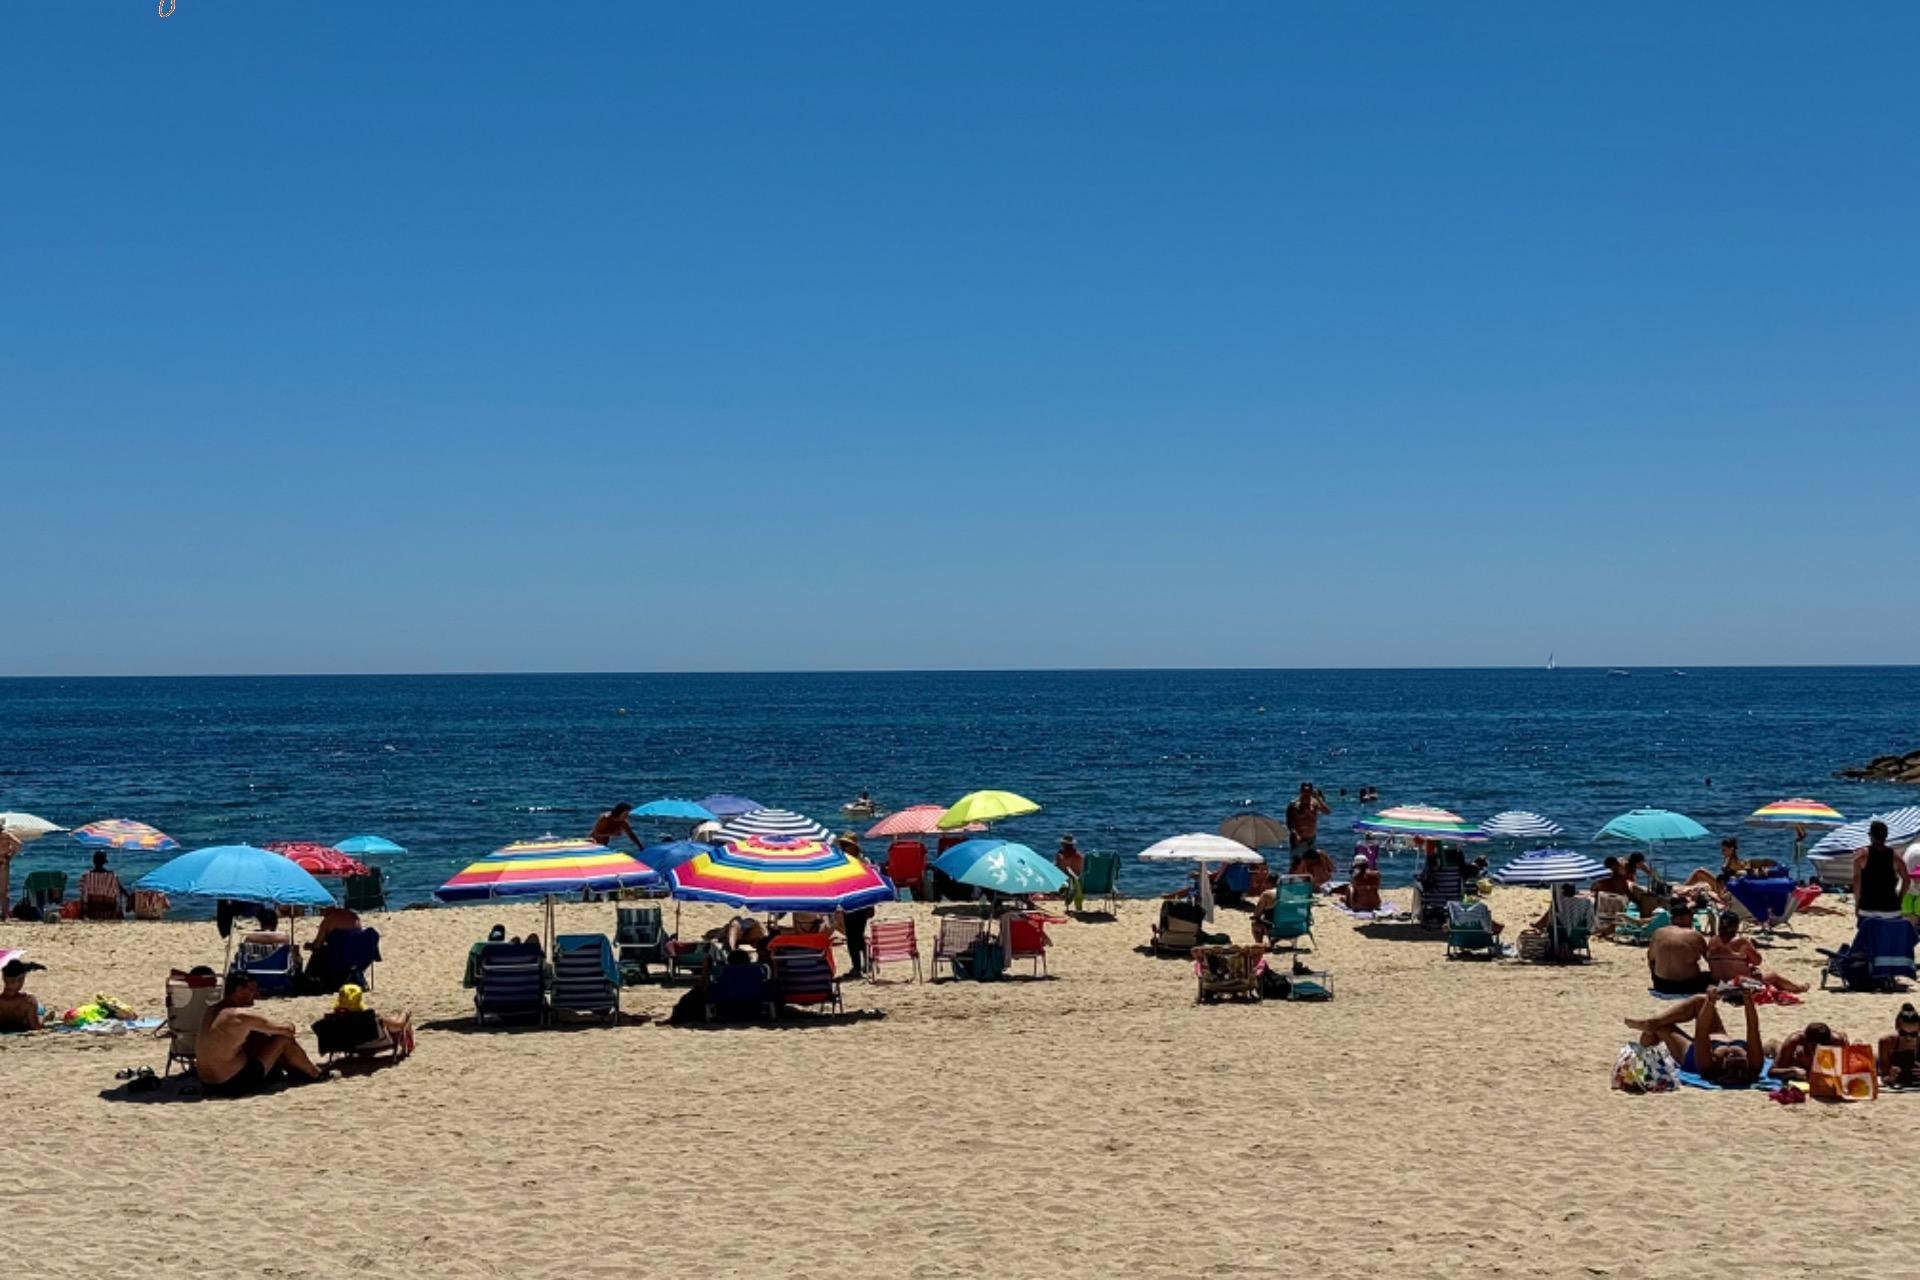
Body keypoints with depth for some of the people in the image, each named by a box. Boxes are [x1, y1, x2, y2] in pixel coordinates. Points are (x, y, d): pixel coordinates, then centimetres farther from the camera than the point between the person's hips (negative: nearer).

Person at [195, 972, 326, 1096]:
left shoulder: (211, 1011, 7)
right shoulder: (243, 1015, -18)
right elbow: (287, 1029, -6)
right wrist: (289, 1027, 17)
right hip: (234, 1085, -8)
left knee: (259, 1037, 23)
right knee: (284, 1039, 2)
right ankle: (316, 1074, 25)